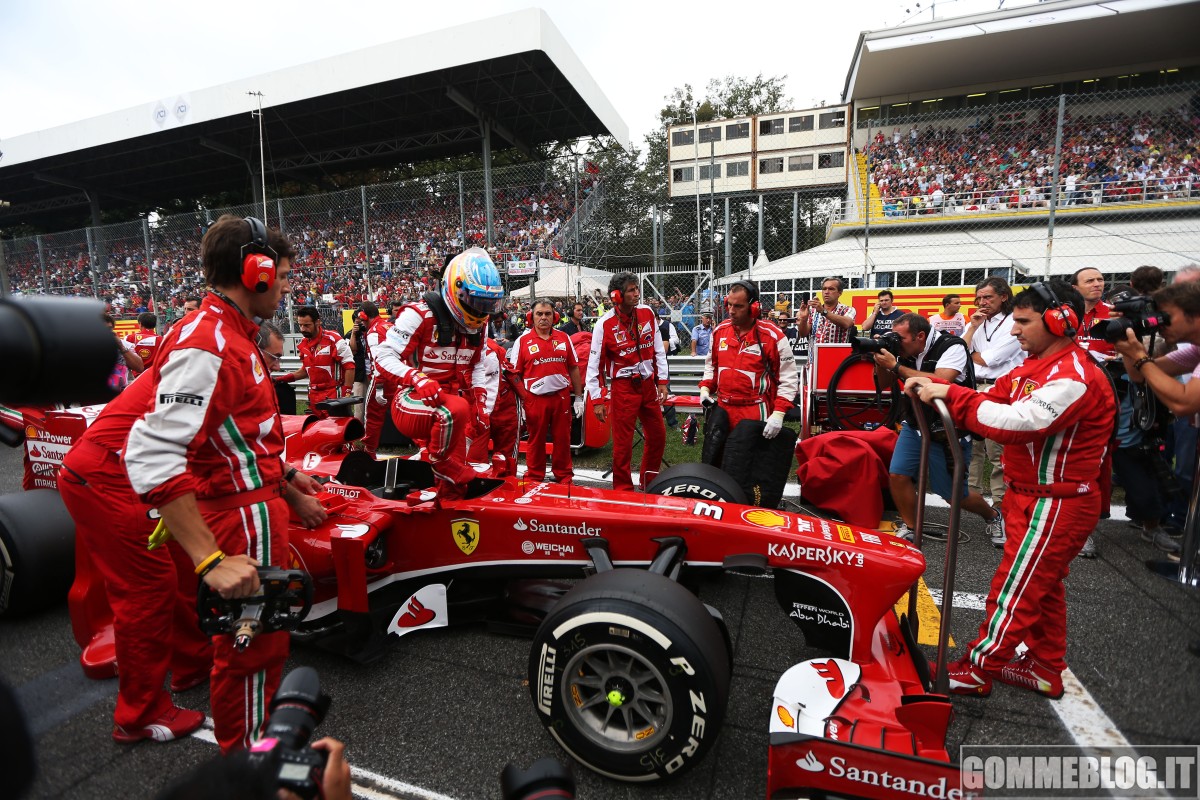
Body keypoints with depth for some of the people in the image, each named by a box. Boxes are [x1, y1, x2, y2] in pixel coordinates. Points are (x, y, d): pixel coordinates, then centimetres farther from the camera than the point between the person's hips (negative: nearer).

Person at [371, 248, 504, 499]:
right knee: (455, 410, -34)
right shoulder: (421, 315, -12)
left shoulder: (479, 325, 9)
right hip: (412, 402, -9)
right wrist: (417, 378, -32)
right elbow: (382, 355, -15)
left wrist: (481, 403, 3)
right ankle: (445, 469, -10)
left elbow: (477, 366, 17)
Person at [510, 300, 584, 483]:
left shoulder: (563, 338, 8)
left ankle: (564, 477, 24)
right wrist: (523, 401, -7)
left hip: (562, 397, 2)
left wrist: (578, 397, 8)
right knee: (536, 441, 9)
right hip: (535, 399, -2)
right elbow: (514, 374, -1)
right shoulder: (523, 341, 0)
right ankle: (534, 479, 23)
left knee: (563, 439, 9)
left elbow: (573, 368, 11)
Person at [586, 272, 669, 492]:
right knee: (623, 441, 1)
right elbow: (594, 364, -9)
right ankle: (623, 489, 18)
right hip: (623, 386, -5)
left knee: (658, 434, 14)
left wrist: (662, 381, 3)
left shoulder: (647, 313, 1)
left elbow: (658, 350, 8)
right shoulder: (604, 324, -12)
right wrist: (597, 400, -10)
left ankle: (650, 482, 34)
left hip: (648, 383, 5)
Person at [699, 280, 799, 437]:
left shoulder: (772, 336, -10)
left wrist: (778, 414, -16)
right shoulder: (720, 330, 5)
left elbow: (789, 379, -8)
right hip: (722, 410, 5)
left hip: (756, 414, -5)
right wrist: (705, 389, 4)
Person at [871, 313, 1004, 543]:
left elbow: (939, 383, -34)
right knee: (897, 475, -9)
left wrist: (896, 366, -30)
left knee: (955, 494, 6)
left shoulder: (952, 347, -18)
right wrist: (880, 362, -14)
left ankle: (993, 516, 38)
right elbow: (885, 383, 5)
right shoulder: (906, 351, -2)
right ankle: (910, 528, 11)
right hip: (914, 426, 5)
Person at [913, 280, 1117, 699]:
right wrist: (934, 386, -10)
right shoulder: (1037, 366, 9)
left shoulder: (1075, 378, -22)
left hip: (1054, 505, -10)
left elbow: (1016, 422, -33)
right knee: (1043, 587, 19)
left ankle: (978, 671, 12)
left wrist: (950, 393, -29)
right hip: (1032, 497, 10)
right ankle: (1046, 669, 35)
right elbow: (992, 399, 5)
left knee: (1015, 589, 0)